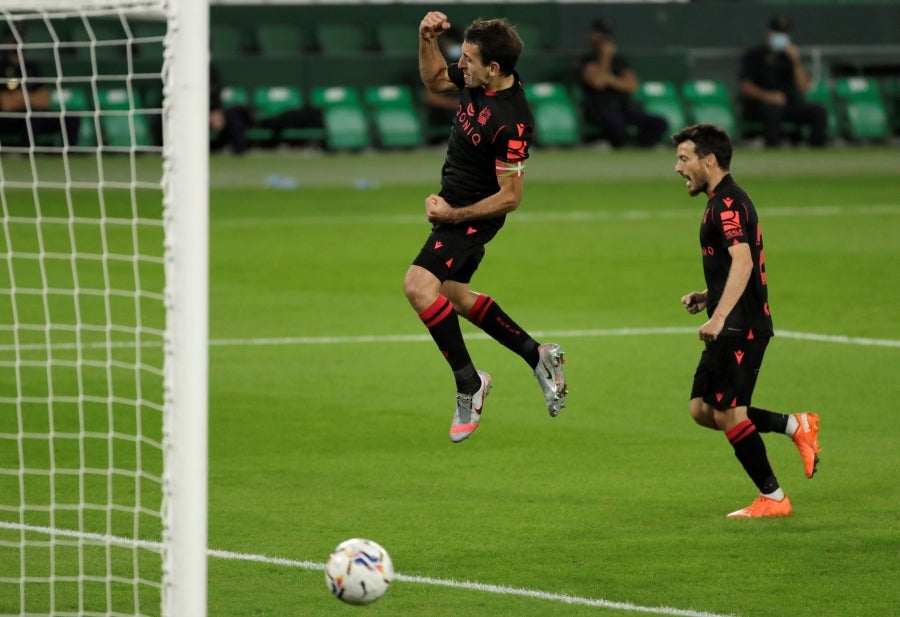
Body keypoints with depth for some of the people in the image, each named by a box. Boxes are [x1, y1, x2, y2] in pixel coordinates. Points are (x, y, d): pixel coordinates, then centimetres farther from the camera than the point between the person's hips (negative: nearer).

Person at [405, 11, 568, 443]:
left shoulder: (511, 123, -31)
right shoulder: (476, 81, -7)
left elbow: (509, 197, -26)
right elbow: (434, 79, 16)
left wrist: (452, 215, -21)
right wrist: (427, 39, -2)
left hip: (474, 216, -10)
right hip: (455, 205, 10)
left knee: (419, 284, -24)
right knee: (452, 295, 21)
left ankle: (468, 382, -13)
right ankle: (537, 355, 29)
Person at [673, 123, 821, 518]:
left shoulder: (728, 204, -14)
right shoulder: (723, 203, 19)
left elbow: (743, 261, -29)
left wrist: (719, 316, -36)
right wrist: (706, 297, 17)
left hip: (741, 327, -10)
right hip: (734, 327, 10)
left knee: (728, 414, -7)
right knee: (702, 410, 9)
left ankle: (773, 499, 1)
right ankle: (796, 427, 13)